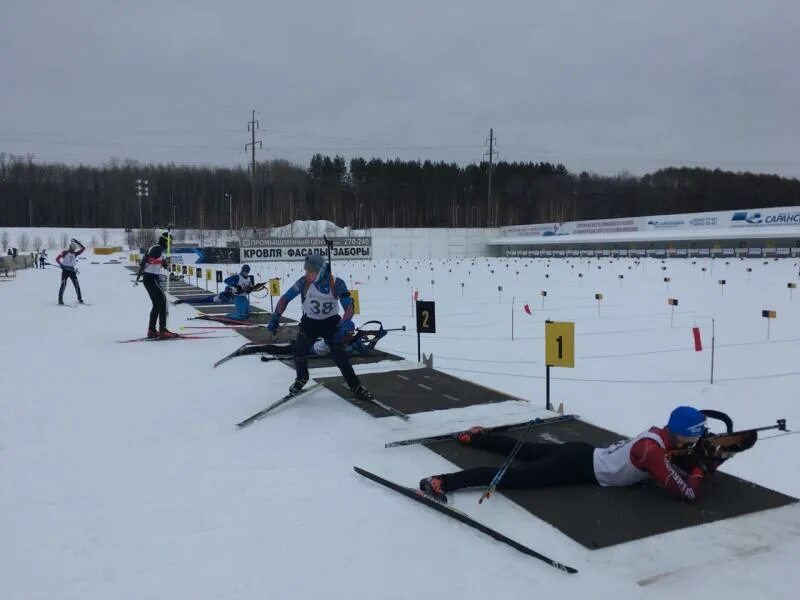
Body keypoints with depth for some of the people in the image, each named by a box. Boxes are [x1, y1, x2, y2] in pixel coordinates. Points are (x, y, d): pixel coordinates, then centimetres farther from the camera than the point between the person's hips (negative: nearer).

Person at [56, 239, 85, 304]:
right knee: (63, 285, -8)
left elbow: (83, 248, 8)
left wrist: (77, 242, 5)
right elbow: (57, 259, -3)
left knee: (77, 285, -2)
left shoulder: (75, 254, 10)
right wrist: (61, 265, -17)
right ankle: (60, 299, -3)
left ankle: (80, 299, 4)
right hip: (65, 270, -4)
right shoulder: (64, 252, 1)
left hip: (72, 270, 4)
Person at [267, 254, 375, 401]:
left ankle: (356, 386, 6)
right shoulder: (304, 282, -20)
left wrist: (344, 325, -42)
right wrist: (276, 317, -22)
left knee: (339, 355, -11)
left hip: (331, 322, -2)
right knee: (299, 352, -11)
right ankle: (301, 378, 21)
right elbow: (285, 299, -12)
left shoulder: (337, 284, -23)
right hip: (309, 322, 2)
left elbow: (349, 307, -25)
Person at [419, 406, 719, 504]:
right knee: (513, 476, -17)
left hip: (583, 454, 9)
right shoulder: (652, 450, -23)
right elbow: (687, 493, -25)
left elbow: (675, 462, 23)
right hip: (579, 467, -9)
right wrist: (700, 468, -5)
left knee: (523, 451, 25)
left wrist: (705, 461, 4)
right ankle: (442, 481, -24)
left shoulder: (660, 433, 4)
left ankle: (475, 436, 41)